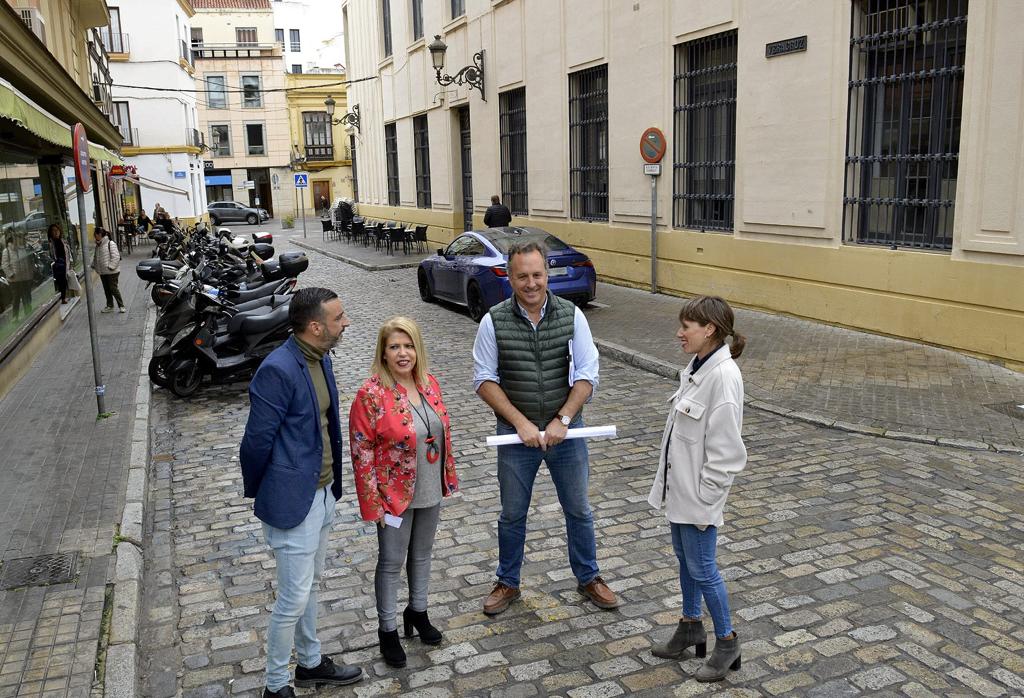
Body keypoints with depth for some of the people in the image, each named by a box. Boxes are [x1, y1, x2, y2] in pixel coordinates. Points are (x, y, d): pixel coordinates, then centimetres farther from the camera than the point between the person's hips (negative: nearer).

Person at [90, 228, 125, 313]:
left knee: (113, 288, -6)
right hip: (102, 272, 8)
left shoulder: (110, 244, -13)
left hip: (111, 271, -8)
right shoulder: (98, 246, 11)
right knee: (106, 290, 12)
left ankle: (121, 306, 3)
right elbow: (95, 257, 21)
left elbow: (116, 257, -18)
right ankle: (110, 306, 21)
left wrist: (110, 267, -21)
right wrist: (94, 265, 9)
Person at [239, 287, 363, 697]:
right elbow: (257, 440, -16)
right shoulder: (277, 370, -25)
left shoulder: (321, 358, 3)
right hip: (293, 499, -8)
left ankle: (311, 663, 41)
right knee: (294, 597, 5)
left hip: (323, 491, 8)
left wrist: (333, 483, 14)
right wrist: (256, 493, -2)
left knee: (310, 585, 23)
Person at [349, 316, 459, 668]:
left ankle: (418, 611, 42)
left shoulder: (429, 383, -2)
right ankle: (388, 630, 27)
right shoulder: (371, 395, -20)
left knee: (422, 553, 21)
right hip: (395, 496, -5)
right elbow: (361, 452, -16)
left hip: (430, 493, 6)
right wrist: (373, 502, -16)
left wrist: (448, 477, 11)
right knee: (391, 561, 9)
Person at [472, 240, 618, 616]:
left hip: (566, 430, 1)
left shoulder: (571, 315, -7)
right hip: (516, 432, -1)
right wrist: (521, 423, -15)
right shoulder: (494, 322, -10)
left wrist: (561, 421, -15)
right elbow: (484, 380, -7)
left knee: (578, 509, 15)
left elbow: (587, 375, -6)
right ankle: (507, 583, 35)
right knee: (512, 514, 14)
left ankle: (588, 577, 36)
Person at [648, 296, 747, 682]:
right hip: (678, 486, 9)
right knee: (684, 559, 21)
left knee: (701, 568, 5)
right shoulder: (696, 367, 5)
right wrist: (670, 485, 15)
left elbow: (725, 448, -22)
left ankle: (727, 643, 24)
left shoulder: (723, 375, -23)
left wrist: (705, 498, -17)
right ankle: (690, 627, 39)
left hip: (698, 493, -9)